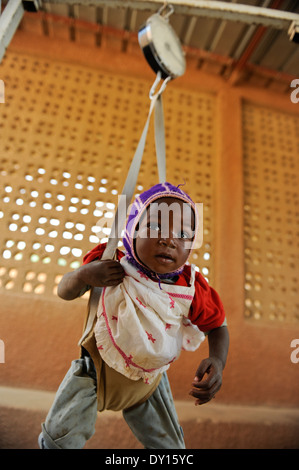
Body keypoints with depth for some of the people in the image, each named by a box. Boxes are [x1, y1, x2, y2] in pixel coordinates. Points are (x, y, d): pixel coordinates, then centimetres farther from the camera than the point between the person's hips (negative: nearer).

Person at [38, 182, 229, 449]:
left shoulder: (191, 288, -25)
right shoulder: (113, 266, -27)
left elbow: (218, 326, -10)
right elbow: (65, 291, -15)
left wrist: (217, 361, -30)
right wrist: (83, 275, -38)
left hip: (148, 379, 2)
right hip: (97, 369, -1)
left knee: (170, 445, 19)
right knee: (59, 439, 14)